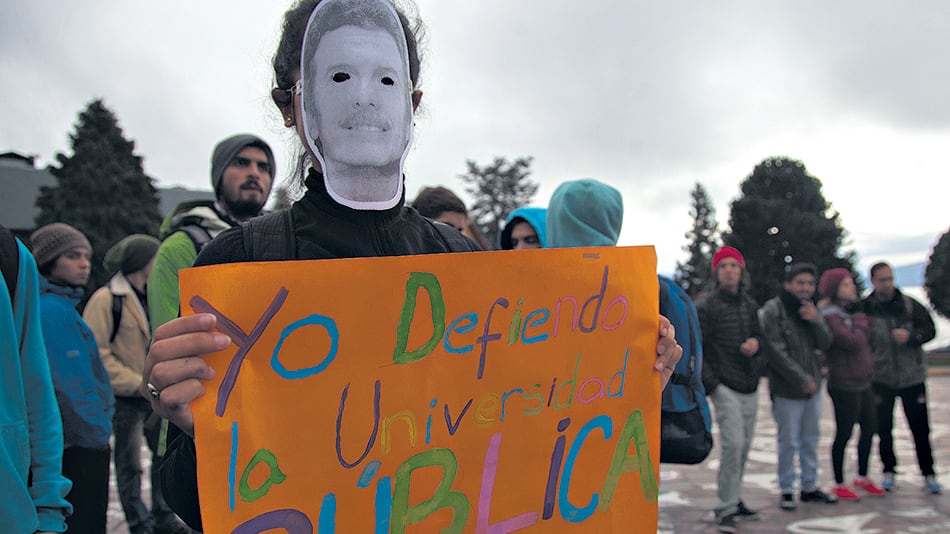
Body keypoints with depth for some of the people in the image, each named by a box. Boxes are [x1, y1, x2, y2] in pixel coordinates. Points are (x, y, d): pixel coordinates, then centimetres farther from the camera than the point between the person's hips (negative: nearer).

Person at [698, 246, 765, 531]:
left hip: (750, 388, 6)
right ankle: (727, 510, -5)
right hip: (725, 387, -6)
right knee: (732, 444, -14)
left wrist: (756, 342, -4)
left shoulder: (751, 305, 11)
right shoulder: (707, 307, -6)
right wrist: (710, 384, -12)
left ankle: (734, 499, 25)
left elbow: (760, 335, 20)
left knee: (744, 446, 10)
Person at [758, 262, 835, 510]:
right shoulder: (772, 311, -13)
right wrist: (802, 379, -16)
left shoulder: (810, 309, 9)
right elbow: (776, 352, -17)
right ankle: (786, 490, 13)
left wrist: (815, 321, -16)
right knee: (789, 442, 0)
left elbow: (825, 343, 3)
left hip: (813, 387, 7)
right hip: (786, 390, -7)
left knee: (810, 440, 15)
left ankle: (810, 487, 27)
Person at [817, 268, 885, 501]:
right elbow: (853, 341, -25)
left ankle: (862, 477, 32)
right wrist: (860, 321, -11)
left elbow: (863, 340, 15)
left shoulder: (849, 310, 13)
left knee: (870, 428, 16)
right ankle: (839, 484, 15)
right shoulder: (830, 316, -16)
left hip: (862, 382, 9)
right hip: (844, 384, -9)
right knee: (844, 433, 1)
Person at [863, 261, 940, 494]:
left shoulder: (910, 305, -2)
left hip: (912, 377, 0)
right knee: (884, 429, 7)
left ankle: (928, 474, 17)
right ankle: (889, 472, 21)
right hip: (880, 379, 0)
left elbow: (930, 330, 2)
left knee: (920, 428, 5)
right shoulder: (865, 309, -4)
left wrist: (911, 336, -17)